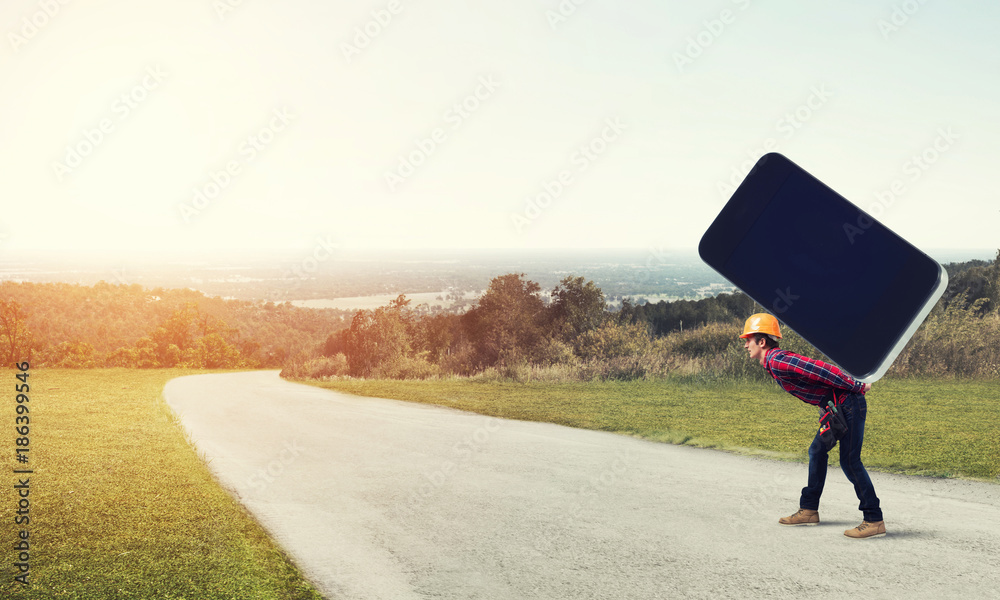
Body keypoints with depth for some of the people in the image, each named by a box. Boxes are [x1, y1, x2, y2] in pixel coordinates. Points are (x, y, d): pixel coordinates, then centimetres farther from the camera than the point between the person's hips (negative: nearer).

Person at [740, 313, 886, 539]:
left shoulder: (778, 361, -19)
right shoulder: (775, 363, 13)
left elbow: (822, 370, -24)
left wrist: (856, 388, -19)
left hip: (848, 404, -10)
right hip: (836, 407, 10)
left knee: (850, 461, -9)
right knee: (817, 452, 15)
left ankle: (874, 521, -4)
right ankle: (809, 510, 24)